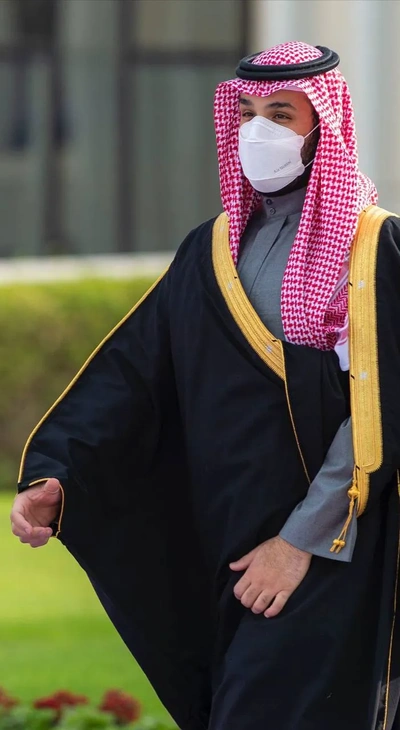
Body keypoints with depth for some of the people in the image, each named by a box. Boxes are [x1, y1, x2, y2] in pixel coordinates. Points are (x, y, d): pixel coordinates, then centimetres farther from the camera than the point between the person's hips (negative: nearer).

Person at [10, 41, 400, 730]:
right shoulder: (211, 250, 11)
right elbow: (128, 373, 4)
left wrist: (304, 538, -17)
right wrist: (52, 476, -10)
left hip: (328, 554, -6)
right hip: (222, 556, 6)